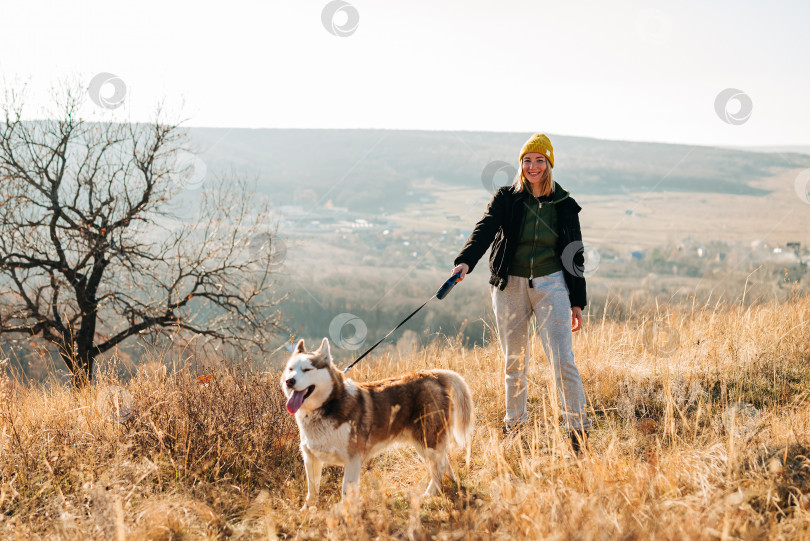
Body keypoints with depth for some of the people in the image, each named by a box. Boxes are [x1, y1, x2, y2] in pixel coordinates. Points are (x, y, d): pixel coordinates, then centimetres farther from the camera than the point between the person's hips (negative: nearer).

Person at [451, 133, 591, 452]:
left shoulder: (565, 205, 6)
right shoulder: (506, 198, 3)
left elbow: (575, 256, 10)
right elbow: (485, 230, -14)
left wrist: (577, 303, 7)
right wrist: (465, 261, -33)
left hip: (551, 284, -1)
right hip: (510, 285, 1)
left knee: (562, 359, -11)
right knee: (515, 362, 8)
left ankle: (577, 426, -5)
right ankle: (514, 425, 22)